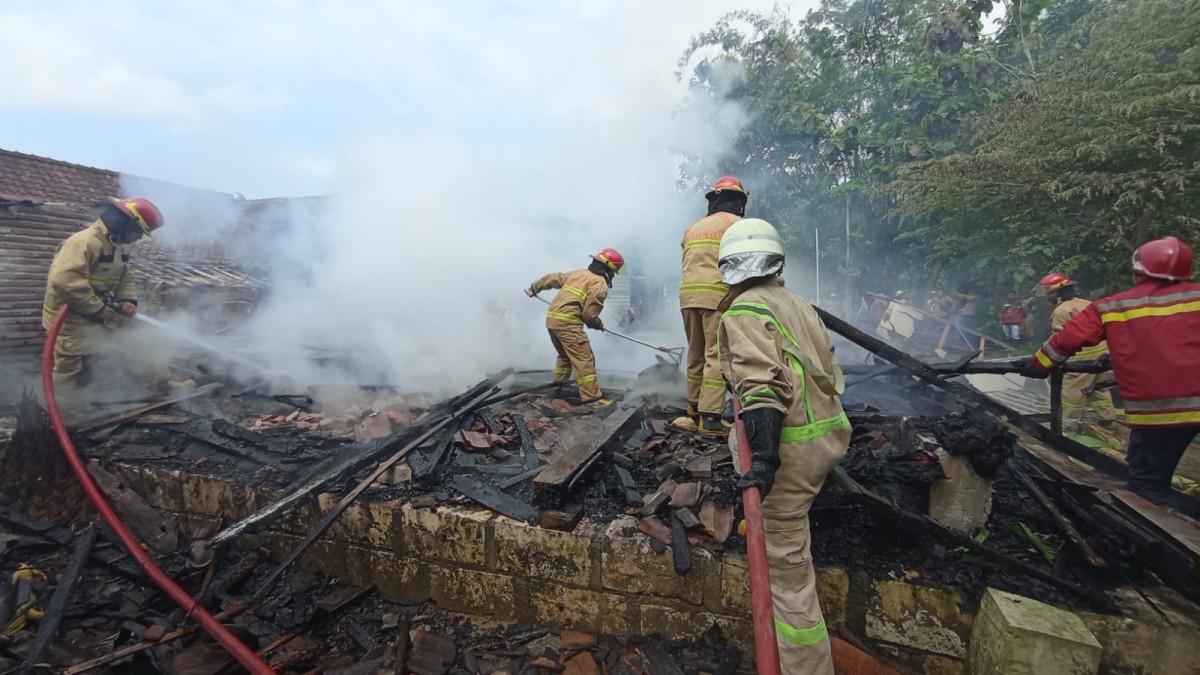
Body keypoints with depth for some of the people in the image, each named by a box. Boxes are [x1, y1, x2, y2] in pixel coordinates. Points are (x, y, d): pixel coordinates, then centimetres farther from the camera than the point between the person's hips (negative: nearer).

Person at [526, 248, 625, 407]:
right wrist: (597, 324, 12)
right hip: (568, 322, -9)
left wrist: (534, 287, 39)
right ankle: (592, 397, -10)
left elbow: (553, 278, 25)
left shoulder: (578, 273, 17)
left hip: (552, 318, 9)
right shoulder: (600, 285, -6)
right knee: (584, 359, -7)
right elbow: (589, 313, -10)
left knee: (566, 355, 25)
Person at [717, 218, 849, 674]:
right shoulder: (796, 303, 15)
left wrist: (763, 455, -32)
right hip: (829, 431, 9)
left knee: (785, 559, 0)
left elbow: (761, 386, -26)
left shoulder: (745, 311, -13)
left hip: (793, 445, -9)